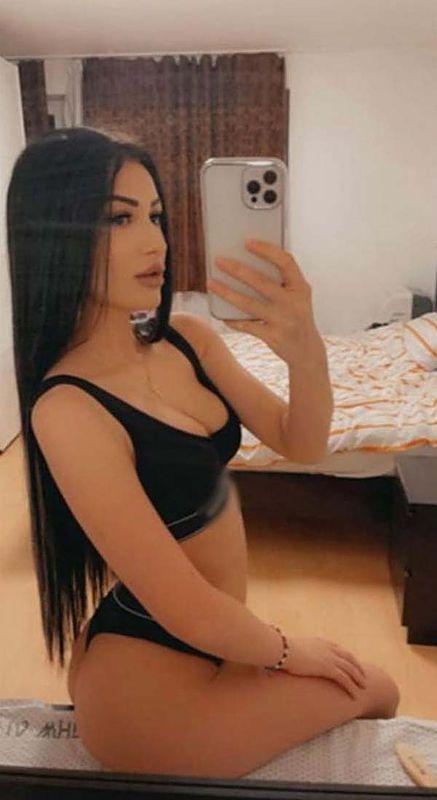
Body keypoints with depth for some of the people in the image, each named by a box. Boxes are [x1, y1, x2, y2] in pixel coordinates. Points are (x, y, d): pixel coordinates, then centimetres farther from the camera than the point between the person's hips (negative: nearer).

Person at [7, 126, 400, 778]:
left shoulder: (185, 339, -7)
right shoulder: (68, 409, -29)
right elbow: (187, 609, -26)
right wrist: (287, 652, -7)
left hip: (213, 637, 7)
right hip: (145, 670, -6)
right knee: (376, 694, 13)